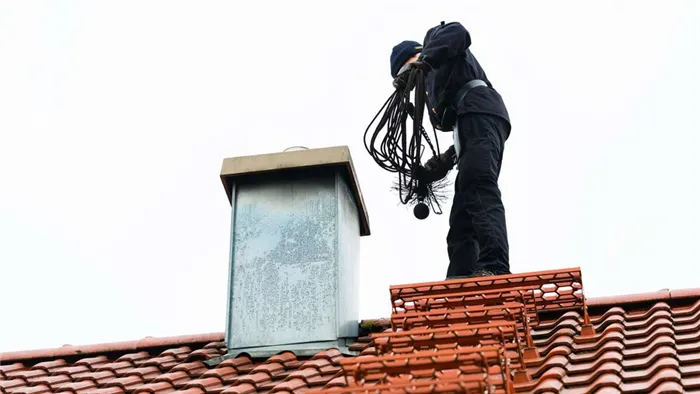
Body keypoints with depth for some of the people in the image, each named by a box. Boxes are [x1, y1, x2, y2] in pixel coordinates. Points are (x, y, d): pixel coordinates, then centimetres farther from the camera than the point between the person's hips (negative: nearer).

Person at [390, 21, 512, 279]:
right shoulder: (436, 81, 40)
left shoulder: (434, 38, 22)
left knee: (480, 192, -26)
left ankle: (494, 269, -42)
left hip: (479, 114, -10)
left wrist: (423, 61, -11)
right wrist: (450, 157, 18)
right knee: (462, 216, 0)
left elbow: (458, 34, -5)